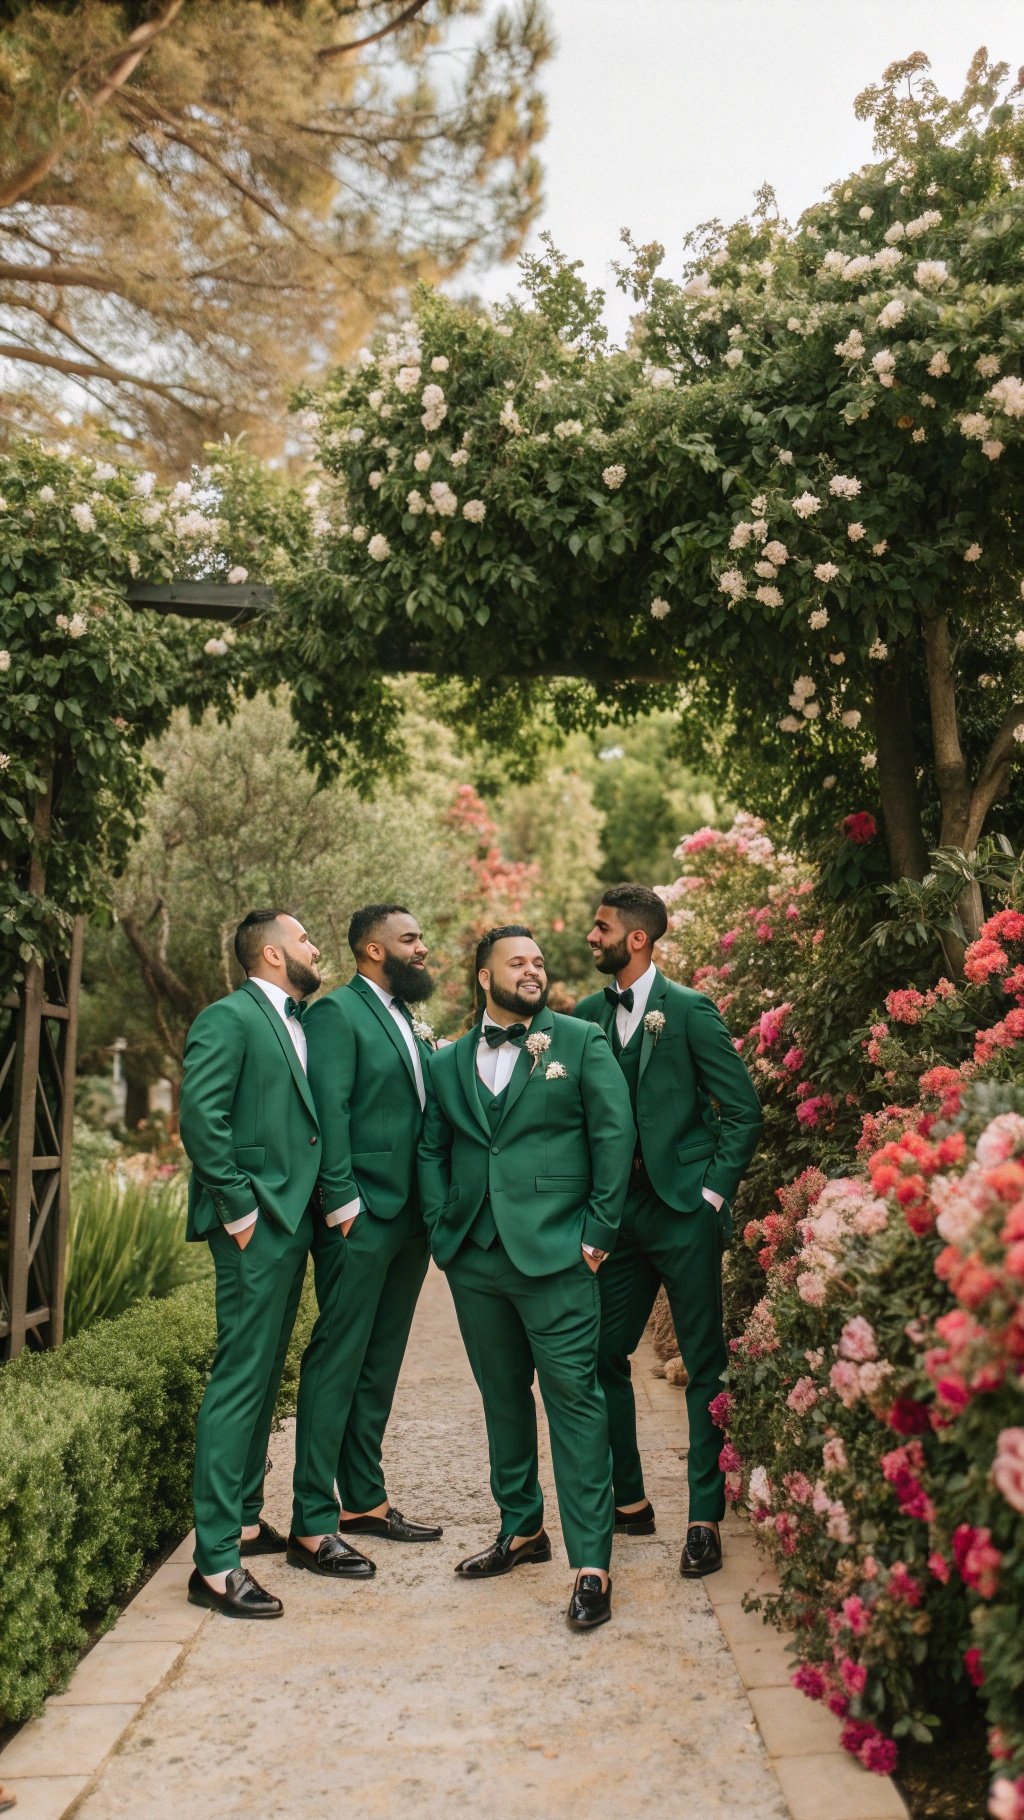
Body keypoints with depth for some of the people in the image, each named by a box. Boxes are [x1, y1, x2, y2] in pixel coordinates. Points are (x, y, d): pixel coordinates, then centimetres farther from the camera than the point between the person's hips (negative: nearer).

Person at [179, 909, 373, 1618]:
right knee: (241, 1380, -7)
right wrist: (240, 1211, -18)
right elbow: (201, 1118, -19)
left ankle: (246, 1520, 30)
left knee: (265, 1377, 17)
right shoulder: (229, 1018, -10)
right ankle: (216, 1562, 0)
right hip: (258, 1225, -9)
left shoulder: (299, 1022, 16)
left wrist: (311, 1206, 8)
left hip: (293, 1221, 9)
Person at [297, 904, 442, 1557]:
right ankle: (315, 1519, 6)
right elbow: (330, 1110, -15)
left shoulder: (411, 1019, 18)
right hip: (362, 1219, -8)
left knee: (381, 1367, 15)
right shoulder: (337, 1012, -8)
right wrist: (343, 1202, -19)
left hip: (410, 1218, 8)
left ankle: (365, 1500, 25)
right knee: (340, 1365, -3)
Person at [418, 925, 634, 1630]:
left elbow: (615, 1134, -2)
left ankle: (592, 1564, 2)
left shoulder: (581, 1043, 2)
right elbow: (432, 1151, 15)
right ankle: (522, 1529, 32)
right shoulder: (447, 1064, 12)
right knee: (503, 1398, 15)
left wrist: (599, 1230, -7)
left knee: (575, 1398, -4)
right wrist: (443, 1226, 2)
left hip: (555, 1255, -4)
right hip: (474, 1257, 4)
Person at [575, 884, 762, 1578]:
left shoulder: (690, 1010, -7)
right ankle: (628, 1501, 25)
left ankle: (705, 1517, 14)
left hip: (684, 1213, -5)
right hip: (619, 1212, 5)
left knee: (705, 1364, 3)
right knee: (603, 1356, 9)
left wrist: (713, 1190, -10)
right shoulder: (588, 1014, 7)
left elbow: (744, 1110, -6)